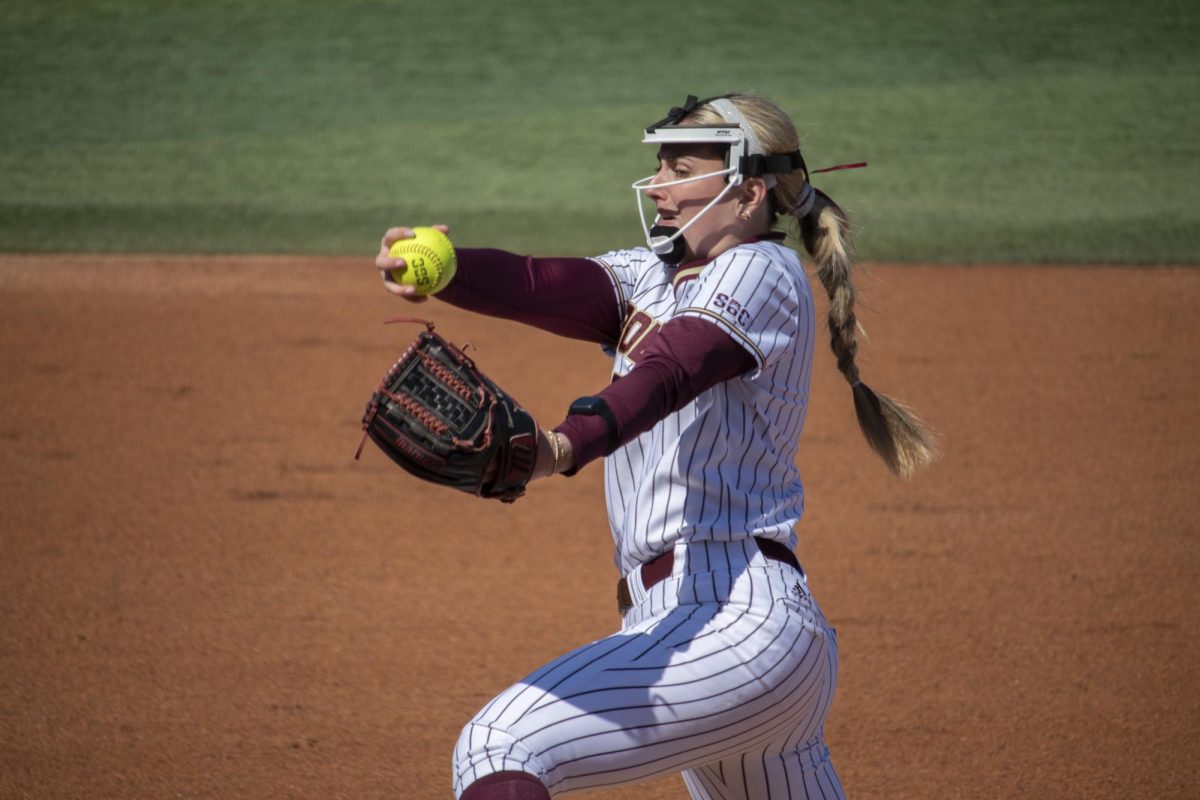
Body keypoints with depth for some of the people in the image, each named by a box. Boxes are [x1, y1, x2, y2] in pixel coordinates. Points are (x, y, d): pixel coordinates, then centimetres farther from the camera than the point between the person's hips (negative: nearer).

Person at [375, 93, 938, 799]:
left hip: (736, 623, -10)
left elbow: (671, 370, -25)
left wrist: (568, 444, -44)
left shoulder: (763, 271, -4)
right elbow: (547, 288, 0)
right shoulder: (656, 272, 19)